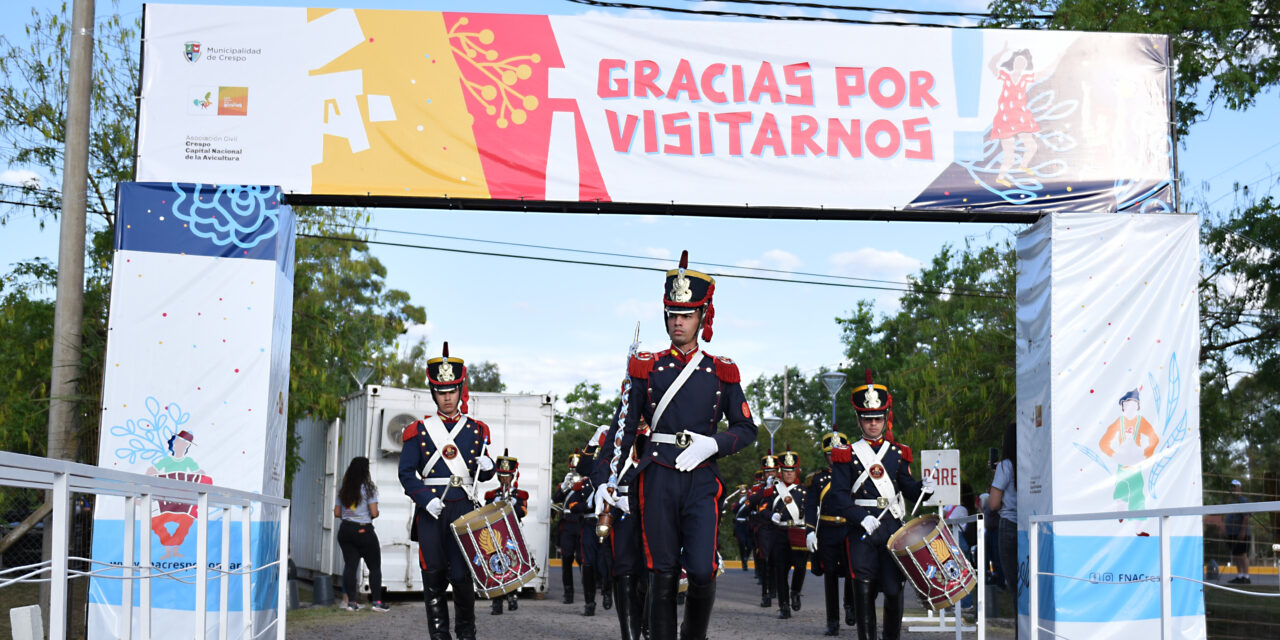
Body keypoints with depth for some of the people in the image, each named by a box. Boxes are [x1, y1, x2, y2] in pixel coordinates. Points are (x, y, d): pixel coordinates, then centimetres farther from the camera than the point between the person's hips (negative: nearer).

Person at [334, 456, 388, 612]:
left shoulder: (343, 490, 7)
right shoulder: (369, 488, -8)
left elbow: (337, 513, 9)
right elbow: (374, 512, -12)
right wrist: (373, 515, 10)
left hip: (345, 530, 4)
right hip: (364, 530, -4)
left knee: (350, 565, 4)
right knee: (374, 566, 5)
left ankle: (351, 601, -1)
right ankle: (376, 600, 1)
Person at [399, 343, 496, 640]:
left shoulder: (476, 430, 11)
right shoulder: (419, 430, 7)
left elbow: (482, 475, 17)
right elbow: (406, 472, 3)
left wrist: (487, 467, -8)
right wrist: (426, 500, -12)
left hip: (463, 508, 0)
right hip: (430, 510, 0)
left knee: (461, 573, -5)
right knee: (433, 574, 0)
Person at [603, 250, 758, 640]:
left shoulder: (722, 372, 9)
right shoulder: (647, 368, 9)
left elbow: (747, 430, 11)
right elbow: (626, 427, 10)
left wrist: (712, 444, -9)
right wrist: (609, 480, 1)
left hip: (702, 480, 0)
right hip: (658, 479, 0)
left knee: (702, 571, -11)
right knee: (663, 575, 2)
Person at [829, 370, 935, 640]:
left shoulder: (898, 453, 13)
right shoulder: (847, 455, 5)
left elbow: (907, 488, 14)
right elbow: (838, 496, -2)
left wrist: (923, 487, -8)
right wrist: (861, 517, -16)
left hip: (893, 526, 2)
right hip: (861, 530, -2)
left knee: (894, 588, -1)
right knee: (864, 588, -2)